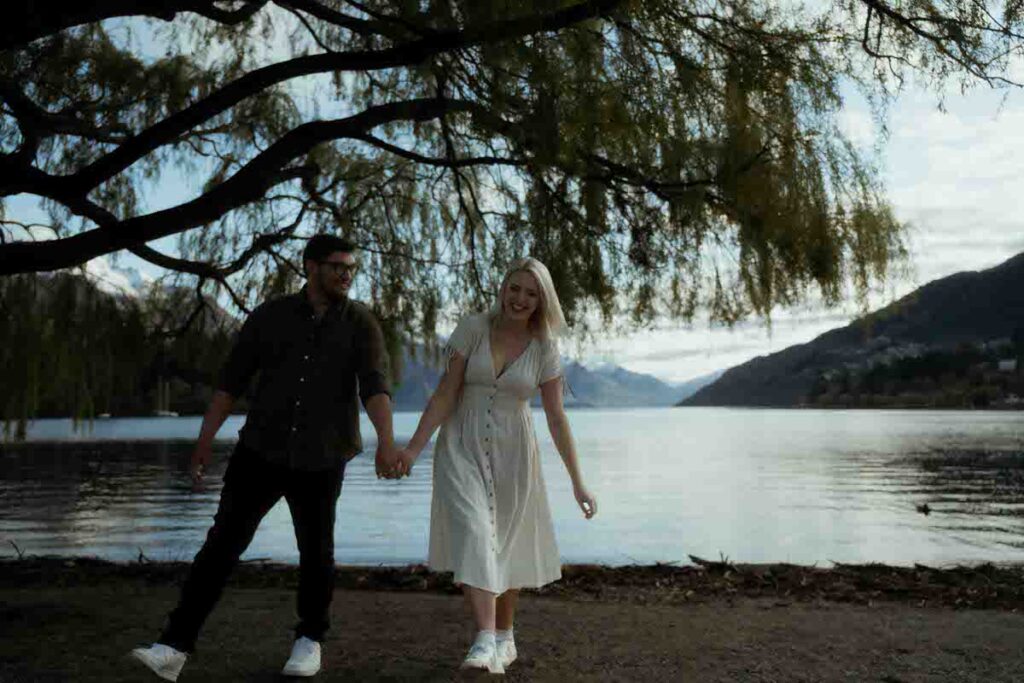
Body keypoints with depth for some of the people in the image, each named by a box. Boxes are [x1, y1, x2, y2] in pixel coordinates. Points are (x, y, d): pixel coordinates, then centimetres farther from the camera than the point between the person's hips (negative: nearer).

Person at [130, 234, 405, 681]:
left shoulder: (362, 324, -4)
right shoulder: (269, 317, 0)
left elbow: (375, 388, -17)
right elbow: (231, 380, 2)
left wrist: (386, 443, -33)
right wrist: (204, 441, -2)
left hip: (320, 460, -1)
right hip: (261, 450, 1)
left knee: (316, 551, 9)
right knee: (223, 543, -3)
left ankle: (309, 639, 30)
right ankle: (174, 647, 2)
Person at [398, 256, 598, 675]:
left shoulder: (544, 349, -4)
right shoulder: (473, 328, -7)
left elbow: (556, 418, -3)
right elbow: (446, 393, -7)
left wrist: (577, 482, -6)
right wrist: (414, 447, -14)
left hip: (512, 452, 1)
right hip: (462, 448, -1)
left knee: (507, 545, 12)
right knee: (472, 535, -19)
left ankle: (505, 637, 33)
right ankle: (485, 642, -22)